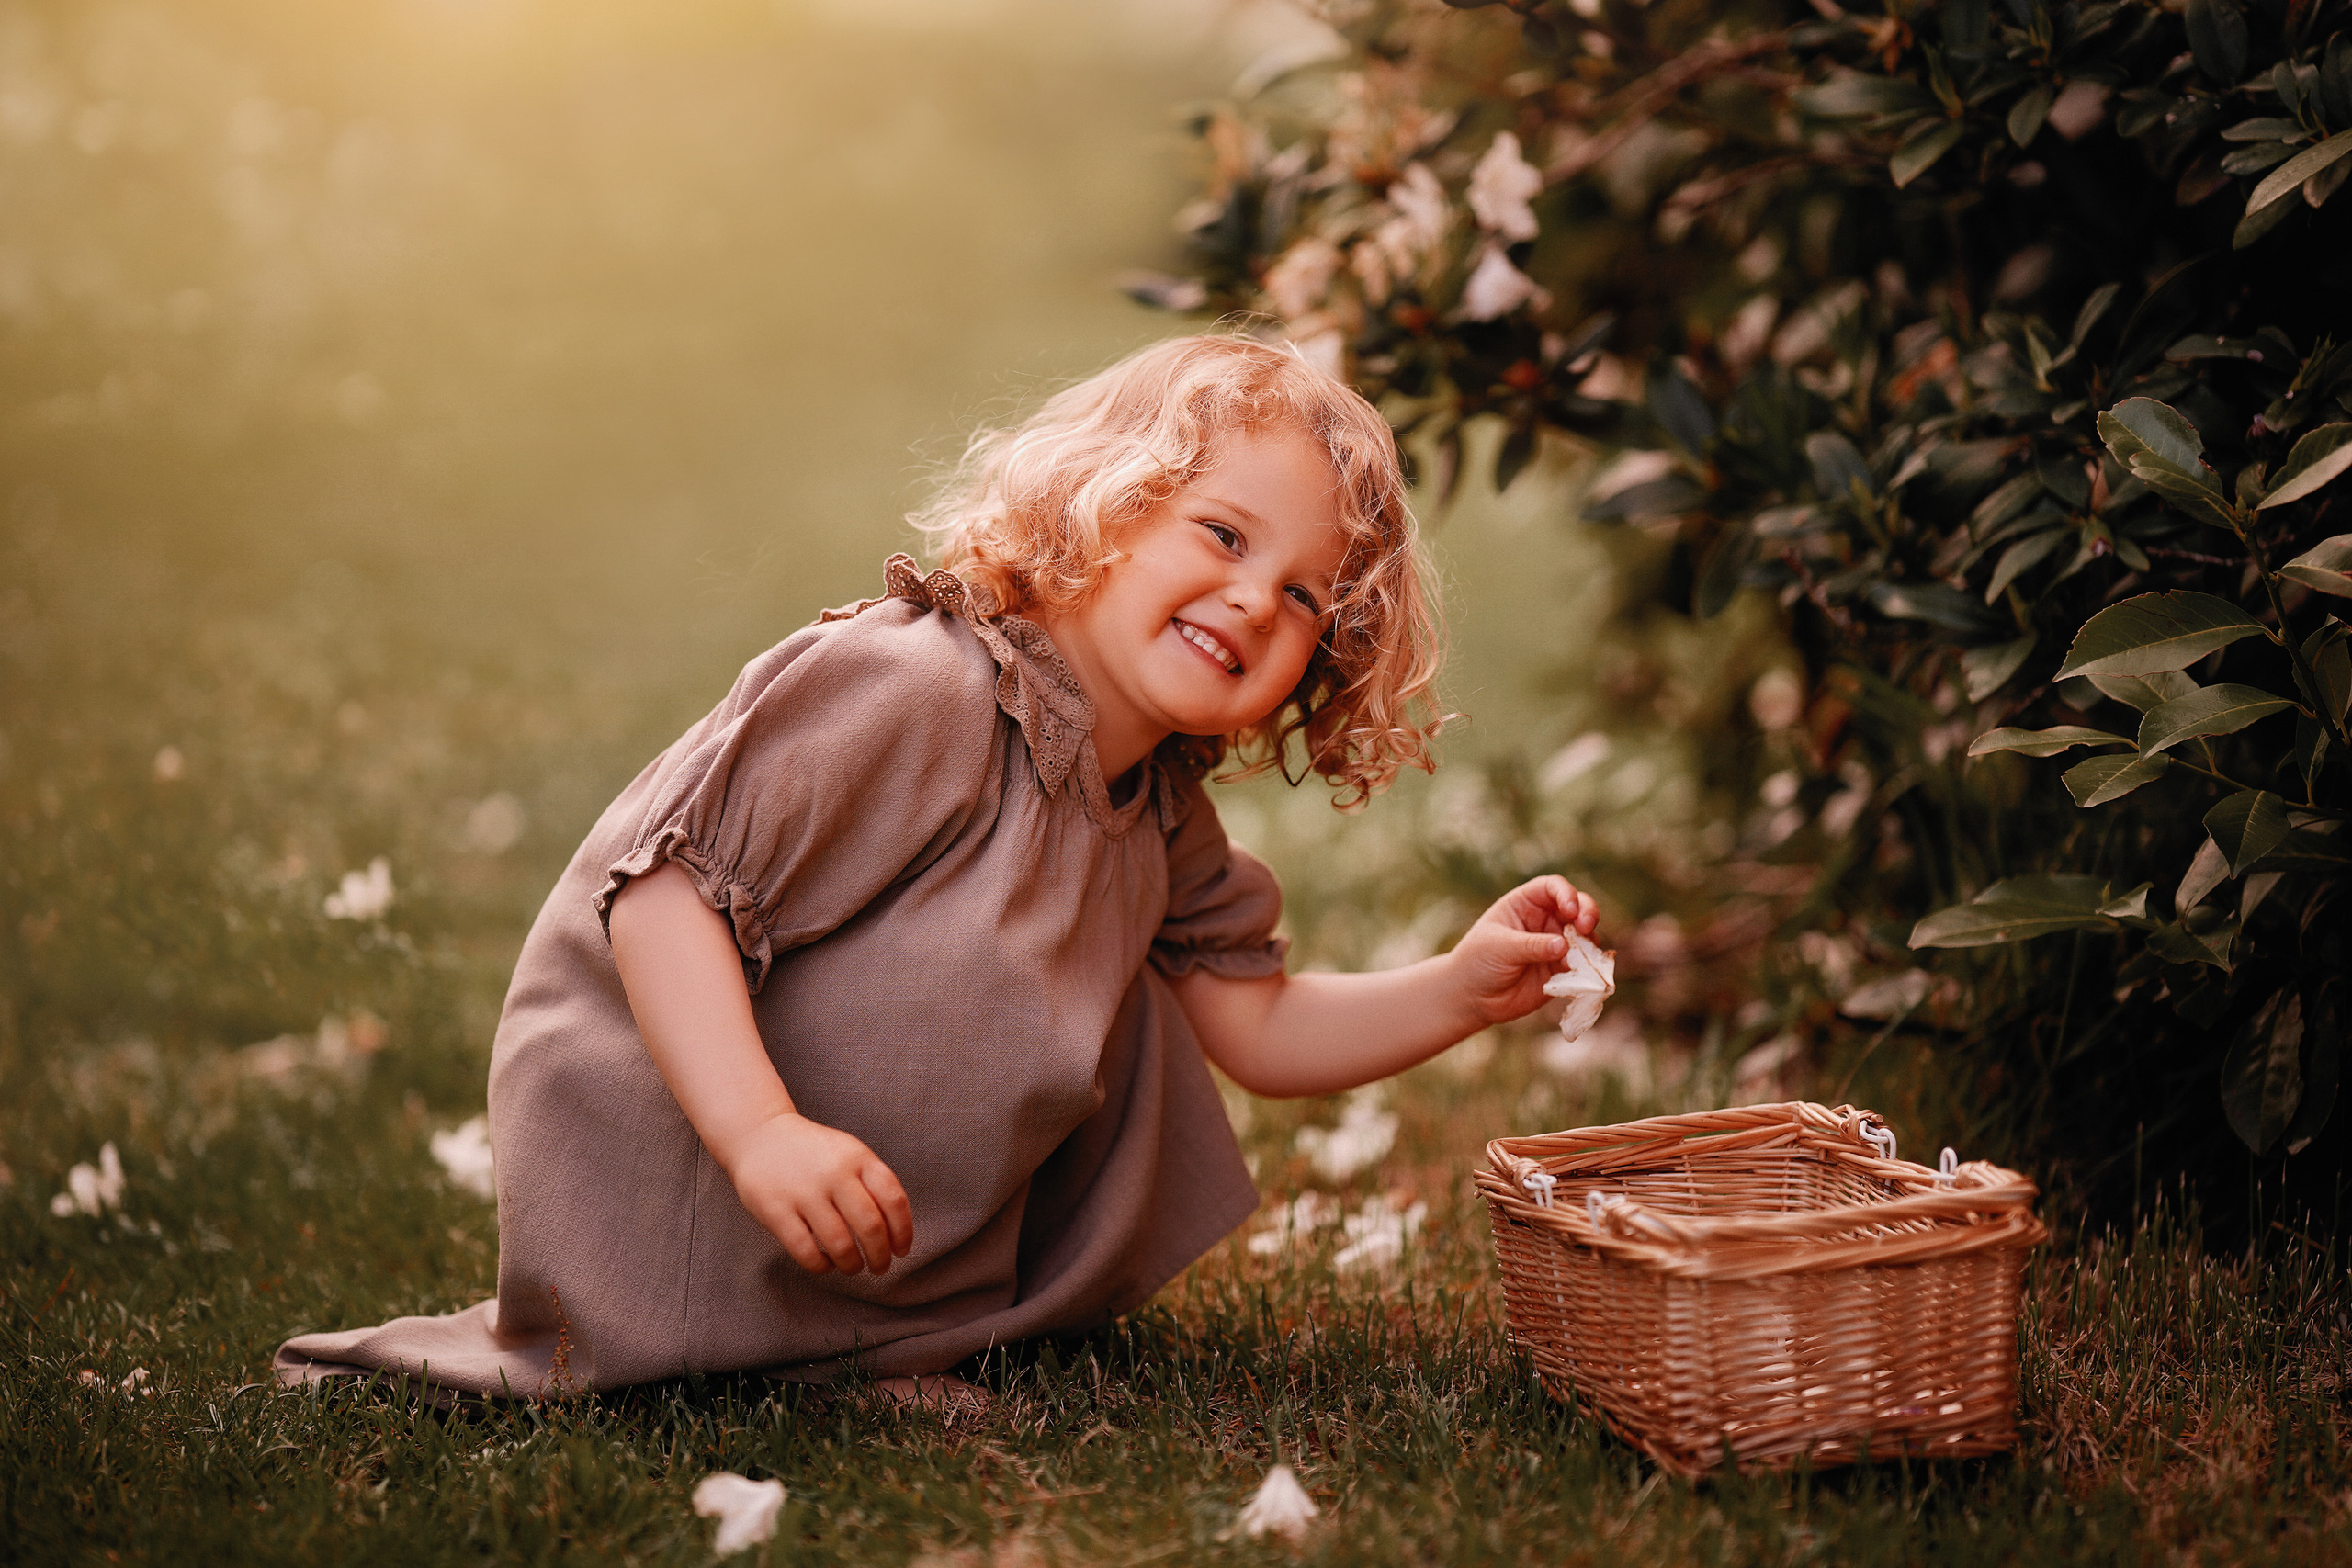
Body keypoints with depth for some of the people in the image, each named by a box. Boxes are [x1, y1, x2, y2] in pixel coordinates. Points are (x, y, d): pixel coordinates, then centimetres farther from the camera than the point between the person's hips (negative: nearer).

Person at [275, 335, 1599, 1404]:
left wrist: (1466, 988, -5)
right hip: (656, 1158, -8)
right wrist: (762, 1133, -36)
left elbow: (1257, 1028, 10)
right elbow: (662, 885, -27)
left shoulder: (1163, 823, 5)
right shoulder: (915, 692, -23)